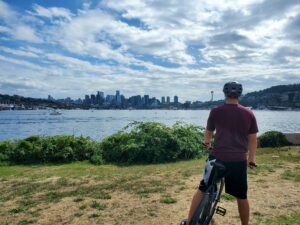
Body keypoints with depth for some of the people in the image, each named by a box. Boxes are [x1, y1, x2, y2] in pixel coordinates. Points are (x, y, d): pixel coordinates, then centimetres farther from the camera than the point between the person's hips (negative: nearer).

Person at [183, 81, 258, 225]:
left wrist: (206, 142, 35)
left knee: (202, 190, 13)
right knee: (242, 197, 18)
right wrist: (251, 158, 20)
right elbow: (252, 139, 7)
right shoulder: (249, 114, 3)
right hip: (239, 161, 1)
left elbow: (208, 133, 13)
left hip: (217, 158, -1)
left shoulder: (216, 111, 0)